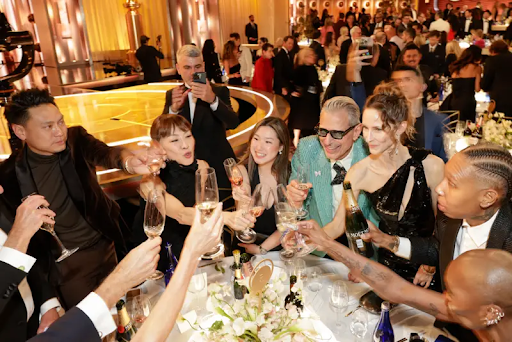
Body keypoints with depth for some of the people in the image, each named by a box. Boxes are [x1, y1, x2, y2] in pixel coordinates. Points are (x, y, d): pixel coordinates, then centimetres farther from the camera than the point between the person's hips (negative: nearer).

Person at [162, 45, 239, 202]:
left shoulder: (219, 91, -5)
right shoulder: (172, 94, 3)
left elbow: (233, 123, -22)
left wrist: (212, 99, -40)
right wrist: (173, 108, -28)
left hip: (217, 167, -2)